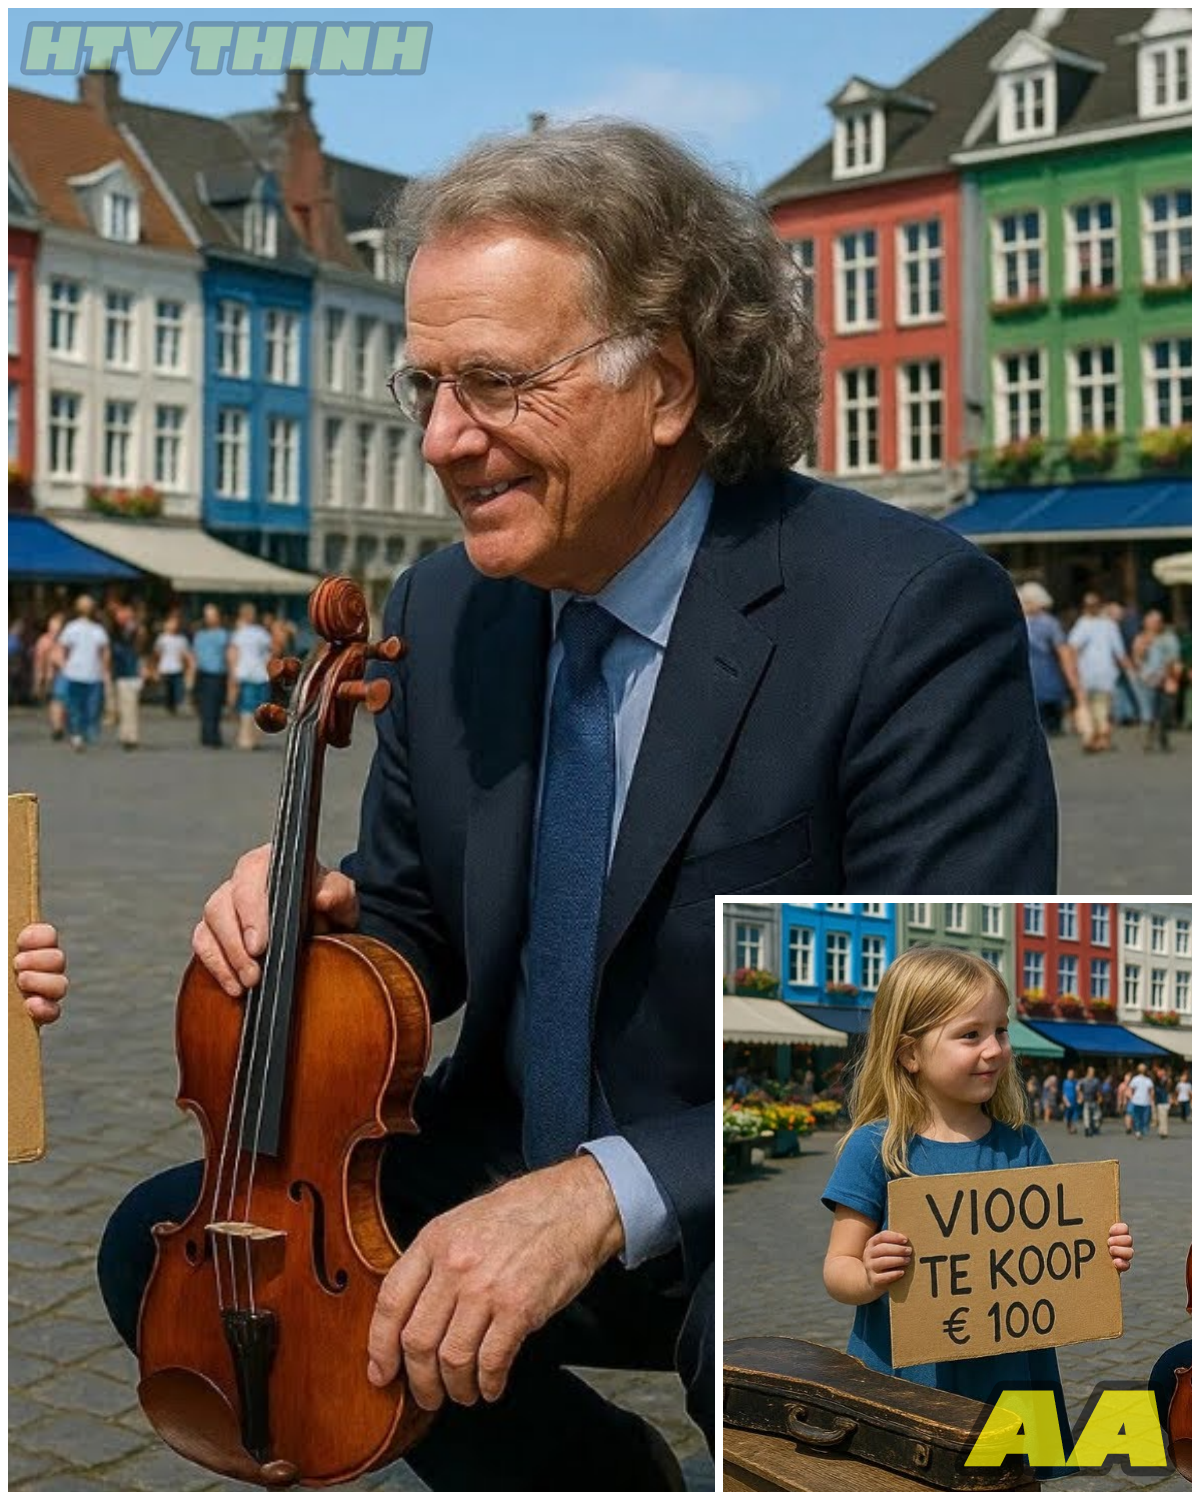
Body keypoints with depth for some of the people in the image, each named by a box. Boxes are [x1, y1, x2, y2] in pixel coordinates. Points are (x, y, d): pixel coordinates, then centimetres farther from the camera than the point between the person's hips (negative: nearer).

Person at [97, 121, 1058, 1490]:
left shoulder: (911, 611, -20)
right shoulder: (444, 607, 1)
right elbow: (419, 936, 13)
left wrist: (611, 1192, -34)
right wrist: (316, 928, -12)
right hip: (509, 1177, 7)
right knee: (169, 1247, -2)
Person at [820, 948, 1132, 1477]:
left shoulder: (1023, 1147, 3)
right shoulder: (875, 1149, -8)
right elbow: (837, 1270, -5)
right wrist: (870, 1277, -26)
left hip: (1012, 1378, 3)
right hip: (904, 1382, -3)